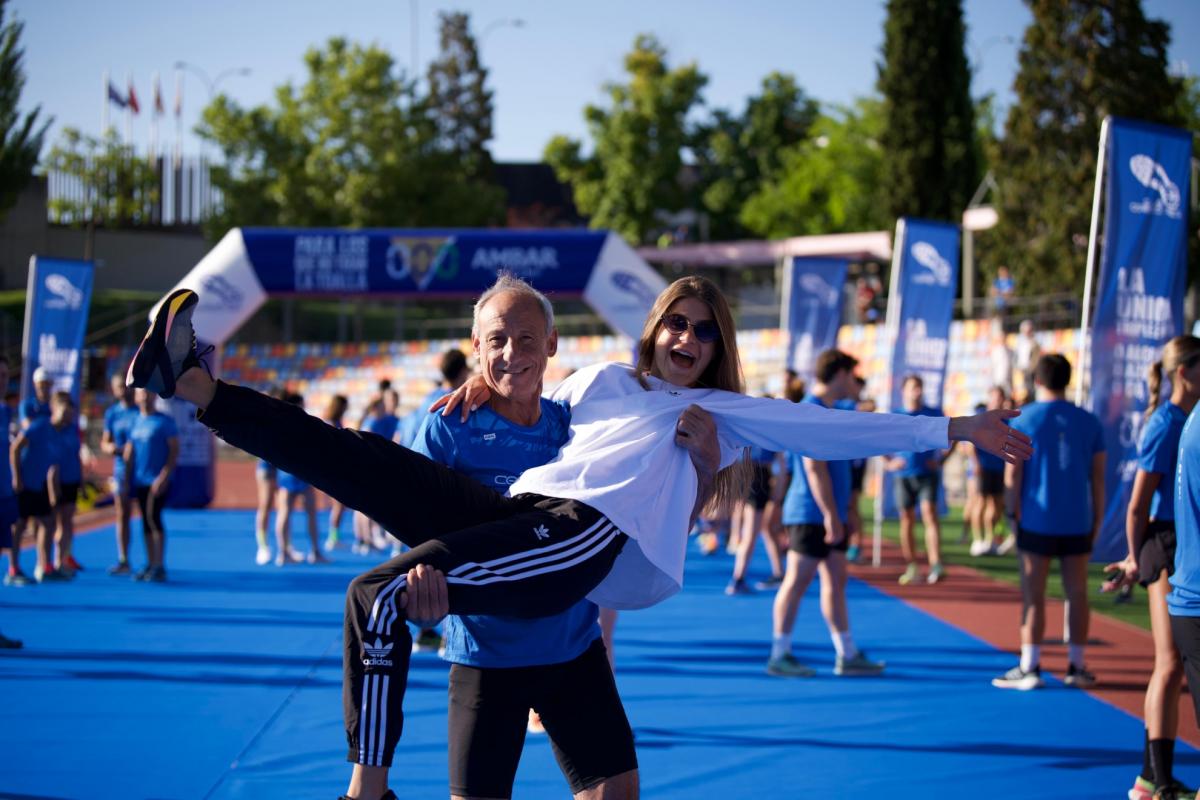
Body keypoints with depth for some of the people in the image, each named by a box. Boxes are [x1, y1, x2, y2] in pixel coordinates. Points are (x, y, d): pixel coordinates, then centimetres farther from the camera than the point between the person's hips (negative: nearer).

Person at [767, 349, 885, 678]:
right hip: (812, 515, -10)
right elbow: (814, 468, -21)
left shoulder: (825, 411, 16)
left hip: (828, 515, 10)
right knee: (797, 582, -5)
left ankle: (848, 656, 14)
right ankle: (779, 656, 1)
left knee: (836, 582, 10)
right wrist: (830, 515, -22)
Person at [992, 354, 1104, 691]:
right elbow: (1098, 477, 6)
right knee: (1077, 593, 9)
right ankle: (1076, 667, 12)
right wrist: (1097, 521, 12)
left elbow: (1012, 474, -6)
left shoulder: (1023, 420, -3)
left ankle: (1029, 668, -1)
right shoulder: (1088, 422, 5)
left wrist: (1012, 513, 2)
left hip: (1036, 521, -2)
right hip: (1078, 523, 3)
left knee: (1033, 595, 0)